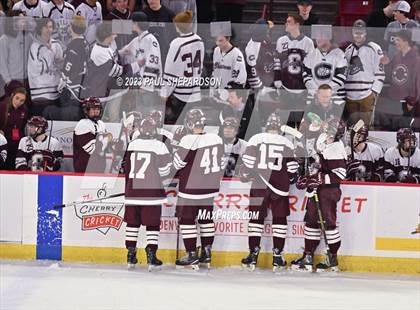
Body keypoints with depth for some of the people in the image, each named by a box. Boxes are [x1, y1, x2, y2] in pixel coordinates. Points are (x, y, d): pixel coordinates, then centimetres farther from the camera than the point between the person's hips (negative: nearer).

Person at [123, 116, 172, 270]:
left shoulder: (132, 144, 5)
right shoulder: (159, 146, -8)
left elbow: (127, 168, 11)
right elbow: (164, 170, -6)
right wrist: (168, 159, 14)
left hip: (133, 190, 4)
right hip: (152, 193, -4)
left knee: (132, 222, 12)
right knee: (152, 223, 1)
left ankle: (130, 255, 13)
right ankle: (151, 257, -4)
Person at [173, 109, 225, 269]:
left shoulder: (188, 140, -19)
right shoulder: (216, 139, 0)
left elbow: (177, 164, -12)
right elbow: (220, 164, 10)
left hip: (191, 188, -6)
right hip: (210, 188, 6)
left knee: (187, 219, 3)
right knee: (206, 218, 17)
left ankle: (192, 255, 3)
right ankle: (207, 253, 21)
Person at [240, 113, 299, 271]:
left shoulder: (256, 139, 1)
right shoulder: (288, 143, 5)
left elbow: (247, 162, -2)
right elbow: (292, 167, 7)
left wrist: (245, 175, 15)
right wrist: (290, 179, 26)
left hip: (259, 184, -1)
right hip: (280, 186, 1)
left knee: (256, 218, 5)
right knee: (280, 219, 8)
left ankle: (253, 254, 3)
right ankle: (277, 256, 6)